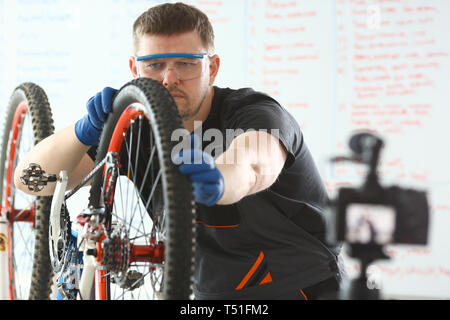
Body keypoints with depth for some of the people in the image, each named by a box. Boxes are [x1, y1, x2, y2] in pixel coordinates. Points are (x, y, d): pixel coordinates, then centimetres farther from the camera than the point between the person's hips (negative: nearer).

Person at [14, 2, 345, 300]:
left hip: (303, 289, -4)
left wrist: (220, 181, -70)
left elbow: (255, 163, -46)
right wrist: (85, 132, -32)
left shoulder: (254, 112, -21)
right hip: (216, 294, 5)